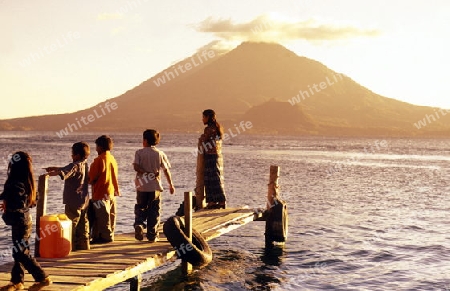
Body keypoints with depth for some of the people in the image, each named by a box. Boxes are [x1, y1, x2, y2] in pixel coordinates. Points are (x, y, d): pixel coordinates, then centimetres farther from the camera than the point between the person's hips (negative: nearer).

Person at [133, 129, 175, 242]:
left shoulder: (139, 152, -2)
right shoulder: (160, 154, 0)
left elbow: (136, 167, -15)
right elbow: (166, 170, 0)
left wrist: (146, 173, -12)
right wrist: (171, 184, 7)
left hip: (142, 186, 0)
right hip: (155, 186, 0)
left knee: (140, 208, 14)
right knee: (154, 211, 7)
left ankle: (139, 224, -12)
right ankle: (152, 235, 8)